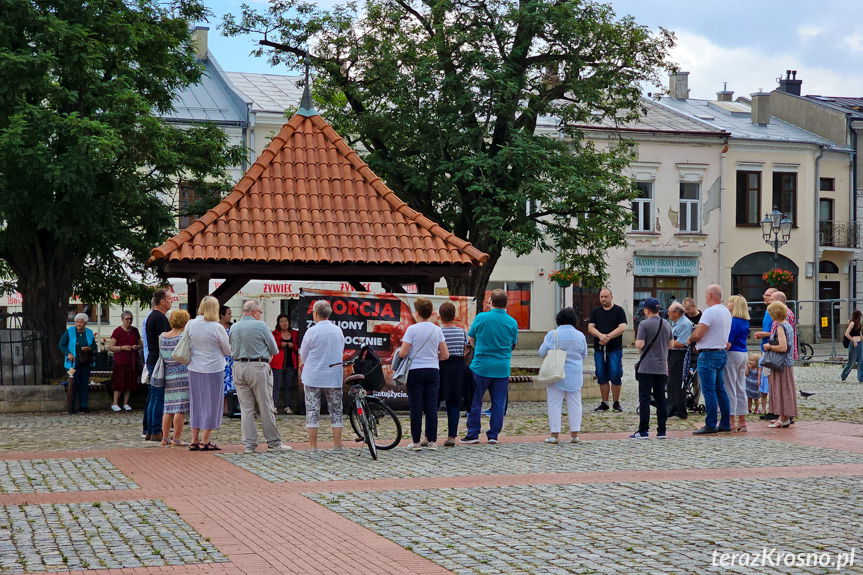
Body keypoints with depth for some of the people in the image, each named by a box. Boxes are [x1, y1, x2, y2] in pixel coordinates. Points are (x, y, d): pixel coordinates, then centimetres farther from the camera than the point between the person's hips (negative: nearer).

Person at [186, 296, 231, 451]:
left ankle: (195, 440, 15)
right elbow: (229, 350, -2)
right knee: (212, 403, 5)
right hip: (214, 368, -4)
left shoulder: (190, 325, -2)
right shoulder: (217, 327, -13)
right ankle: (205, 441, 5)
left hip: (194, 369, 5)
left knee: (196, 403, 13)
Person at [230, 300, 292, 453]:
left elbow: (232, 350, 14)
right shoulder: (260, 326, -6)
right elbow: (274, 349, -1)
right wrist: (266, 355, 18)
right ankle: (274, 441, 8)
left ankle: (249, 444, 4)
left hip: (238, 367, 5)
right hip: (258, 367, -5)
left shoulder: (233, 328, 10)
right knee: (266, 407, 2)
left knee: (246, 408, 6)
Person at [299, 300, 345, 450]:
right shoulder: (338, 331, 5)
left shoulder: (312, 331, -9)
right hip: (335, 377, 3)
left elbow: (303, 355, 0)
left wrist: (303, 366, 19)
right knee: (336, 411, 8)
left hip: (313, 377, -3)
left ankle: (312, 445, 2)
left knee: (312, 411, 2)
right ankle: (337, 444, 7)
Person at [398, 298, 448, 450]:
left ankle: (416, 441, 3)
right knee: (432, 407, 6)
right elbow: (445, 355, 5)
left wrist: (399, 351, 11)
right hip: (433, 371, 3)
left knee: (416, 408, 1)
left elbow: (403, 353, -12)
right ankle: (432, 441, 7)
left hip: (415, 371, -3)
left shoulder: (412, 329, -8)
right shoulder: (437, 330, 4)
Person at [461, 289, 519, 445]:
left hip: (481, 365, -2)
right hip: (502, 368, 2)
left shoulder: (481, 318, -6)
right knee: (498, 403, 8)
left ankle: (473, 434, 6)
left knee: (475, 402, 6)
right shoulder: (512, 322, 1)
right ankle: (493, 435, 9)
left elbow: (470, 339, 6)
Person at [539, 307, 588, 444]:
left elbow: (542, 353, -5)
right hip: (575, 375, 3)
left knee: (555, 404, 2)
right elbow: (584, 356, 10)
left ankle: (554, 434, 0)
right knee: (574, 404, 9)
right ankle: (575, 434, 9)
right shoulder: (580, 336, -1)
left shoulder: (552, 335, -11)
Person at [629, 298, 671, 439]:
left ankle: (643, 431, -5)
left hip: (646, 367, -5)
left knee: (644, 399, -3)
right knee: (661, 399, 8)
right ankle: (661, 431, 9)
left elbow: (639, 344, -16)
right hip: (662, 368, 5)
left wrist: (636, 341, 4)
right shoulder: (667, 325, 8)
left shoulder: (644, 324, -11)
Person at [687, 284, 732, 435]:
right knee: (720, 390, 13)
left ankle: (710, 425, -6)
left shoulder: (709, 312, -16)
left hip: (709, 354, -9)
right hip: (722, 352, 9)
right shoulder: (726, 312, 13)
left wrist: (690, 339, 1)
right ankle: (725, 423, 16)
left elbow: (697, 334, -21)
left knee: (709, 391, -6)